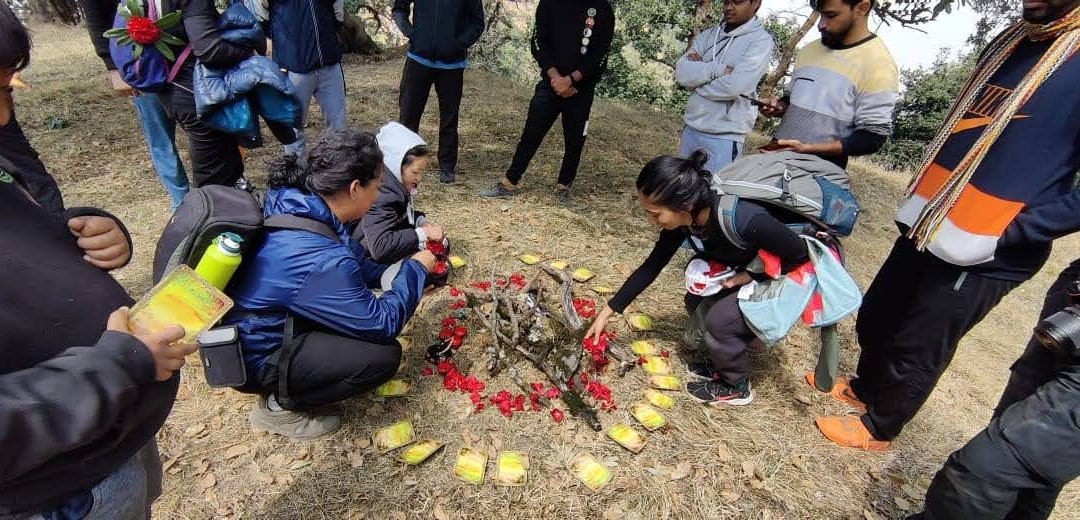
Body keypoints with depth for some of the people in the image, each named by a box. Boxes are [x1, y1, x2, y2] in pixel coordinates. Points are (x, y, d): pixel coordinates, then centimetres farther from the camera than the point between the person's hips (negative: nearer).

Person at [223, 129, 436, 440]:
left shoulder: (296, 205, -9)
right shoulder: (319, 259, -35)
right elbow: (382, 324, -23)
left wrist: (393, 274, 3)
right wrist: (415, 269, -12)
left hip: (255, 324, 9)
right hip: (254, 357, -9)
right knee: (385, 354, -17)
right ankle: (279, 405, 1)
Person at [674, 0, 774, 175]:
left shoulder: (761, 40, -5)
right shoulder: (708, 35, 10)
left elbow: (735, 86, -20)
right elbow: (682, 73, -4)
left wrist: (699, 71, -6)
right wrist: (719, 69, -15)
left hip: (724, 138, -5)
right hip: (691, 129, 6)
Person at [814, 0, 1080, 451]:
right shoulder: (1008, 42, 10)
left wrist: (1010, 232, -20)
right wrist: (923, 197, 12)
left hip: (983, 255, -7)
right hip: (925, 226, 7)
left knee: (915, 350, 8)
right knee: (875, 318, 20)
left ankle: (878, 427, 31)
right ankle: (863, 389, 44)